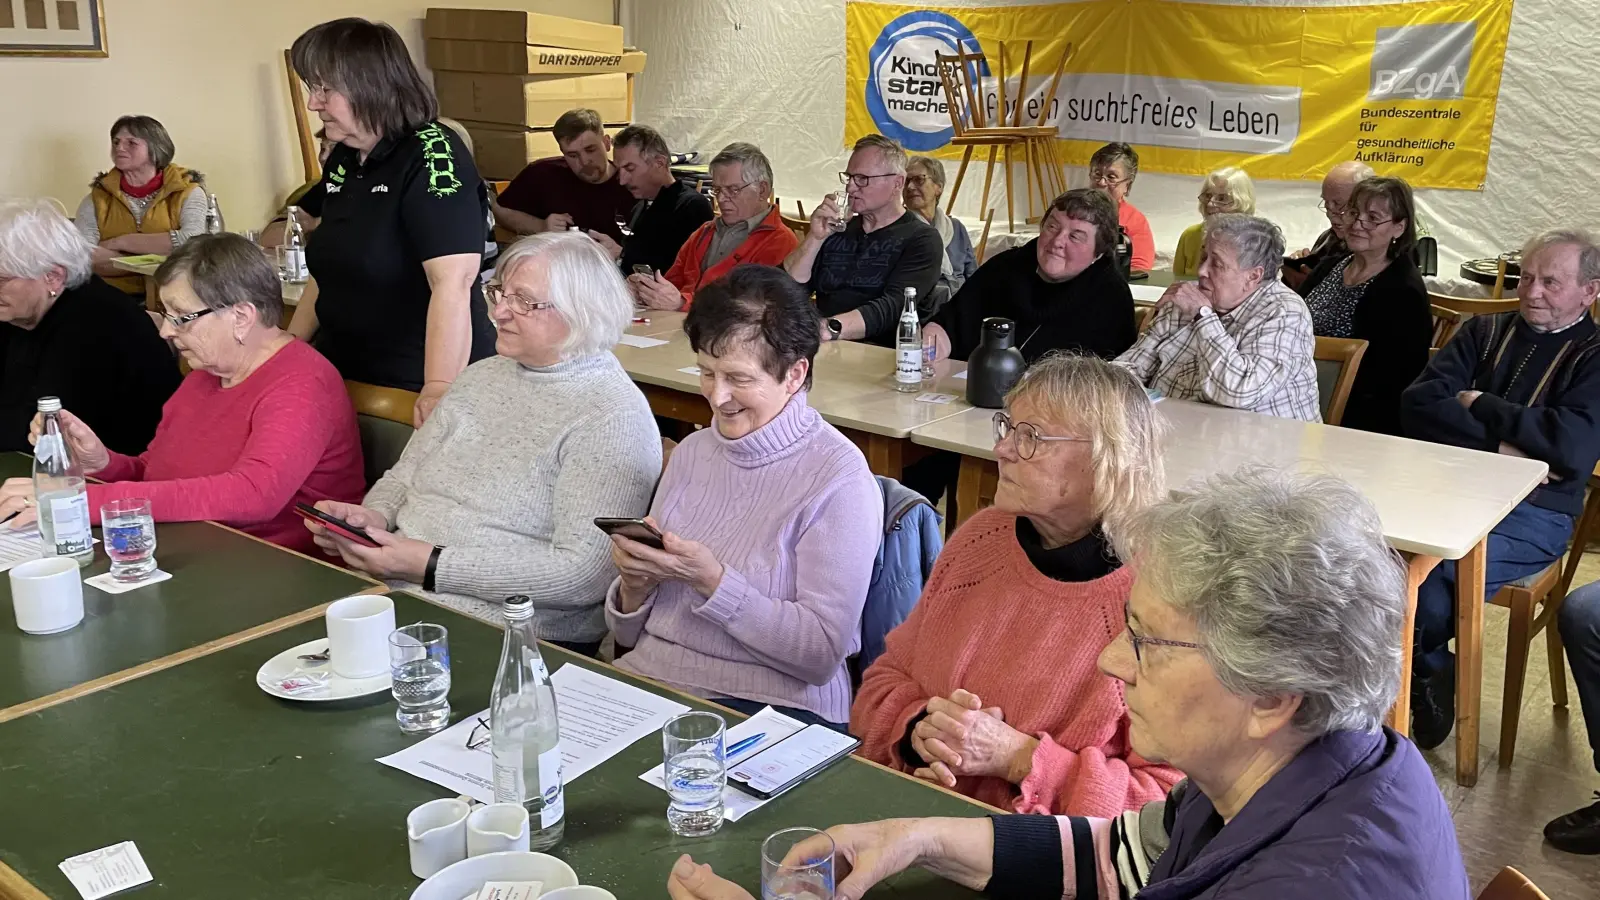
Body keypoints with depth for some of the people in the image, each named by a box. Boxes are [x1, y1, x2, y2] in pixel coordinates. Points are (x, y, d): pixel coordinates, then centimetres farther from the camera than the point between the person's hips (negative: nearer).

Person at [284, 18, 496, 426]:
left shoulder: (431, 155, -18)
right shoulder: (342, 158, 7)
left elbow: (452, 283, -28)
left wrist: (439, 390, -35)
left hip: (411, 388, -8)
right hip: (344, 374, 8)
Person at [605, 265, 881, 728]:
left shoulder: (839, 477, -8)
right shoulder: (692, 451, 11)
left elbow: (824, 653, -14)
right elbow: (628, 635, 15)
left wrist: (711, 581, -20)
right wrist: (635, 585, -8)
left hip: (763, 707, -6)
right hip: (644, 678, 6)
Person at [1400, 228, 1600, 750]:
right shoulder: (1485, 333, 17)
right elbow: (1418, 405, 2)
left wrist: (1479, 405, -6)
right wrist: (1498, 445, -10)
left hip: (1533, 515, -3)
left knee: (1431, 566, -31)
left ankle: (1423, 667, -1)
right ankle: (1432, 671, -6)